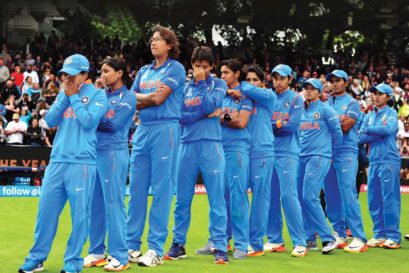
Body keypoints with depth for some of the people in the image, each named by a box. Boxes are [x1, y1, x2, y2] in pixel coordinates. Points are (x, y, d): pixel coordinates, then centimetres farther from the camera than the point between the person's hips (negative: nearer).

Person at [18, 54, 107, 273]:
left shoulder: (96, 94, 2)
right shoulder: (64, 93, 17)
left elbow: (88, 121, -12)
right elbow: (49, 121, 8)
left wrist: (73, 97, -5)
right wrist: (66, 97, 1)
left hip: (82, 162, -5)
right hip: (57, 161, 5)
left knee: (79, 213, -3)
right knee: (46, 208, 5)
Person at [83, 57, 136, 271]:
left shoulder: (128, 97, -2)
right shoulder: (103, 94, 17)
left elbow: (112, 125, -11)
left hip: (114, 153, -7)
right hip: (94, 151, 7)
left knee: (113, 203, -7)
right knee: (95, 203, 8)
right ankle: (96, 252, 17)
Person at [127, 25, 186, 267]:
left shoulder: (175, 68, -1)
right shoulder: (144, 71, 18)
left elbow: (158, 99, -10)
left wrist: (138, 97, 5)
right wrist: (150, 97, -5)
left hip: (165, 129, -6)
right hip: (142, 130, 6)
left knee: (161, 189, -4)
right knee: (137, 188, 5)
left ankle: (156, 249, -2)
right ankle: (132, 245, 11)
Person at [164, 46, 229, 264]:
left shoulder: (218, 84, 7)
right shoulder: (184, 87, 13)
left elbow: (210, 106, -10)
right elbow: (179, 116, 0)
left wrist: (202, 82, -5)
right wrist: (205, 114, -10)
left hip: (211, 145, -3)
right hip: (187, 145, 3)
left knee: (216, 198, -5)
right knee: (182, 199, 6)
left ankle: (220, 246, -4)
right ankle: (178, 243, 15)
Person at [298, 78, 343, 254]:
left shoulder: (325, 109, -3)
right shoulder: (302, 111, 15)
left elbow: (337, 132, -2)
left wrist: (330, 150, 7)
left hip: (319, 157, -7)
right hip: (303, 157, 7)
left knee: (310, 197, -17)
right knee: (302, 198, 5)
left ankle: (328, 238, -14)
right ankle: (310, 239, 13)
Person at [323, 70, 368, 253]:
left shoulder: (352, 103, 2)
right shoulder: (326, 102, 16)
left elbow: (345, 127, -11)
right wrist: (339, 121, -6)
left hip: (346, 153, -6)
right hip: (327, 153, 6)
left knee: (348, 195, -13)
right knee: (331, 196, 7)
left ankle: (359, 238, -14)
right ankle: (339, 234, 15)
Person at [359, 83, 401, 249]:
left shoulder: (391, 113, 2)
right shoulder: (369, 116, 17)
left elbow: (389, 129, -18)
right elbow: (362, 138, 6)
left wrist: (369, 129, -7)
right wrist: (380, 132, -7)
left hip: (389, 161, -6)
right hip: (373, 161, 6)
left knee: (389, 198, -8)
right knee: (374, 199, 6)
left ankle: (393, 237, -6)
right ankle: (379, 235, 14)